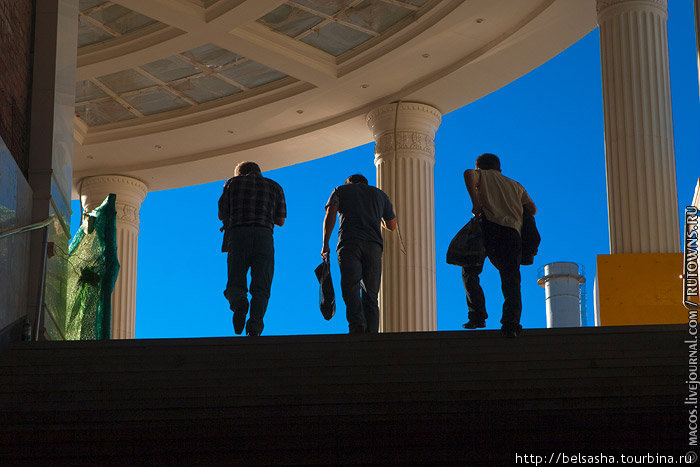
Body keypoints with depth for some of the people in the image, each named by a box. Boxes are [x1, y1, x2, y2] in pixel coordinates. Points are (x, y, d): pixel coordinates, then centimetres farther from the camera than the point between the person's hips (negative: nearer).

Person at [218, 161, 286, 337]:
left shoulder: (233, 182, 17)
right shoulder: (274, 187, 21)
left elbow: (222, 214, 14)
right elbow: (281, 221, 19)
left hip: (237, 234, 0)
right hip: (264, 235, 0)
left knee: (235, 285, 5)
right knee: (260, 288, -1)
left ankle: (238, 300, -30)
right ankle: (254, 327, -22)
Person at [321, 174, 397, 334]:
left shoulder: (341, 190, 22)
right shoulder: (380, 194, 29)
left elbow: (330, 215, 4)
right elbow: (392, 226, 35)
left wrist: (325, 244, -1)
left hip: (349, 243, -2)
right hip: (373, 245, 2)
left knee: (351, 287, -15)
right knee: (370, 294, 0)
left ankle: (357, 325, -38)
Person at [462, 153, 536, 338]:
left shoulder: (483, 176, 21)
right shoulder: (516, 186, 31)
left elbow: (468, 174, -4)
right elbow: (532, 209, 20)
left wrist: (476, 203, -6)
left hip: (489, 227, -2)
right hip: (513, 234, 2)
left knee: (469, 271, 12)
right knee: (511, 280, -2)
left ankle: (478, 316, -2)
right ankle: (511, 324, -19)